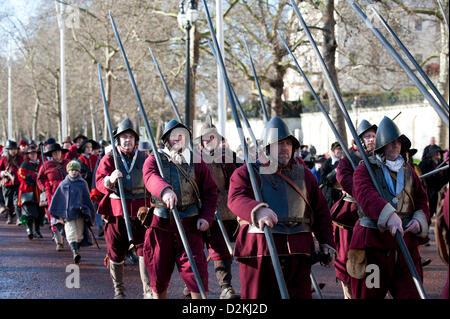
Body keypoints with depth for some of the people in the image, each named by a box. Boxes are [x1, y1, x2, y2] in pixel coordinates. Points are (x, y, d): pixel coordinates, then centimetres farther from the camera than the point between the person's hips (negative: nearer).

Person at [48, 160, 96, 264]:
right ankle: (75, 252, -26)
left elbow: (87, 199, 11)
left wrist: (87, 214, 7)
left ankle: (77, 250, 21)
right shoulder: (63, 184, 7)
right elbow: (57, 200, 10)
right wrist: (60, 215, 5)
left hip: (80, 212, 1)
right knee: (71, 234, -14)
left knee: (79, 235, 6)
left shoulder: (82, 183, 7)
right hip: (68, 214, -1)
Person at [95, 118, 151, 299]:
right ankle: (119, 291, 22)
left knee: (145, 250, -9)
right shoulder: (109, 158, 2)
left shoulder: (143, 158, 8)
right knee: (116, 253, 7)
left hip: (140, 211, 1)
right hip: (116, 211, -1)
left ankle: (148, 291, -6)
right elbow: (99, 182, -12)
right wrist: (110, 180, -34)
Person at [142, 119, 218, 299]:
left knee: (197, 271, -8)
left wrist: (206, 217, -4)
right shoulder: (154, 160, 2)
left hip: (190, 225, 0)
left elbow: (210, 191, 11)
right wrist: (164, 190, -44)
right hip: (161, 225, 0)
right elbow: (151, 177, -22)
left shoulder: (196, 161, 8)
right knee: (158, 274, 11)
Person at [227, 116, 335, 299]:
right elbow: (236, 198, -16)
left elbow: (321, 211, 23)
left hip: (298, 251, 4)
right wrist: (257, 210, -37)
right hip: (259, 251, -3)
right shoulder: (247, 172, 4)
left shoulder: (304, 174, 19)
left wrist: (326, 243, 12)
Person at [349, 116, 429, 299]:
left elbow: (421, 200, 20)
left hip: (405, 242, 4)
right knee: (369, 294, 3)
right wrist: (388, 215, -36)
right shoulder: (365, 169, -1)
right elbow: (365, 195, -20)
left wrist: (419, 220, -3)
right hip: (373, 241, -4)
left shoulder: (408, 171, 17)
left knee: (411, 294, -1)